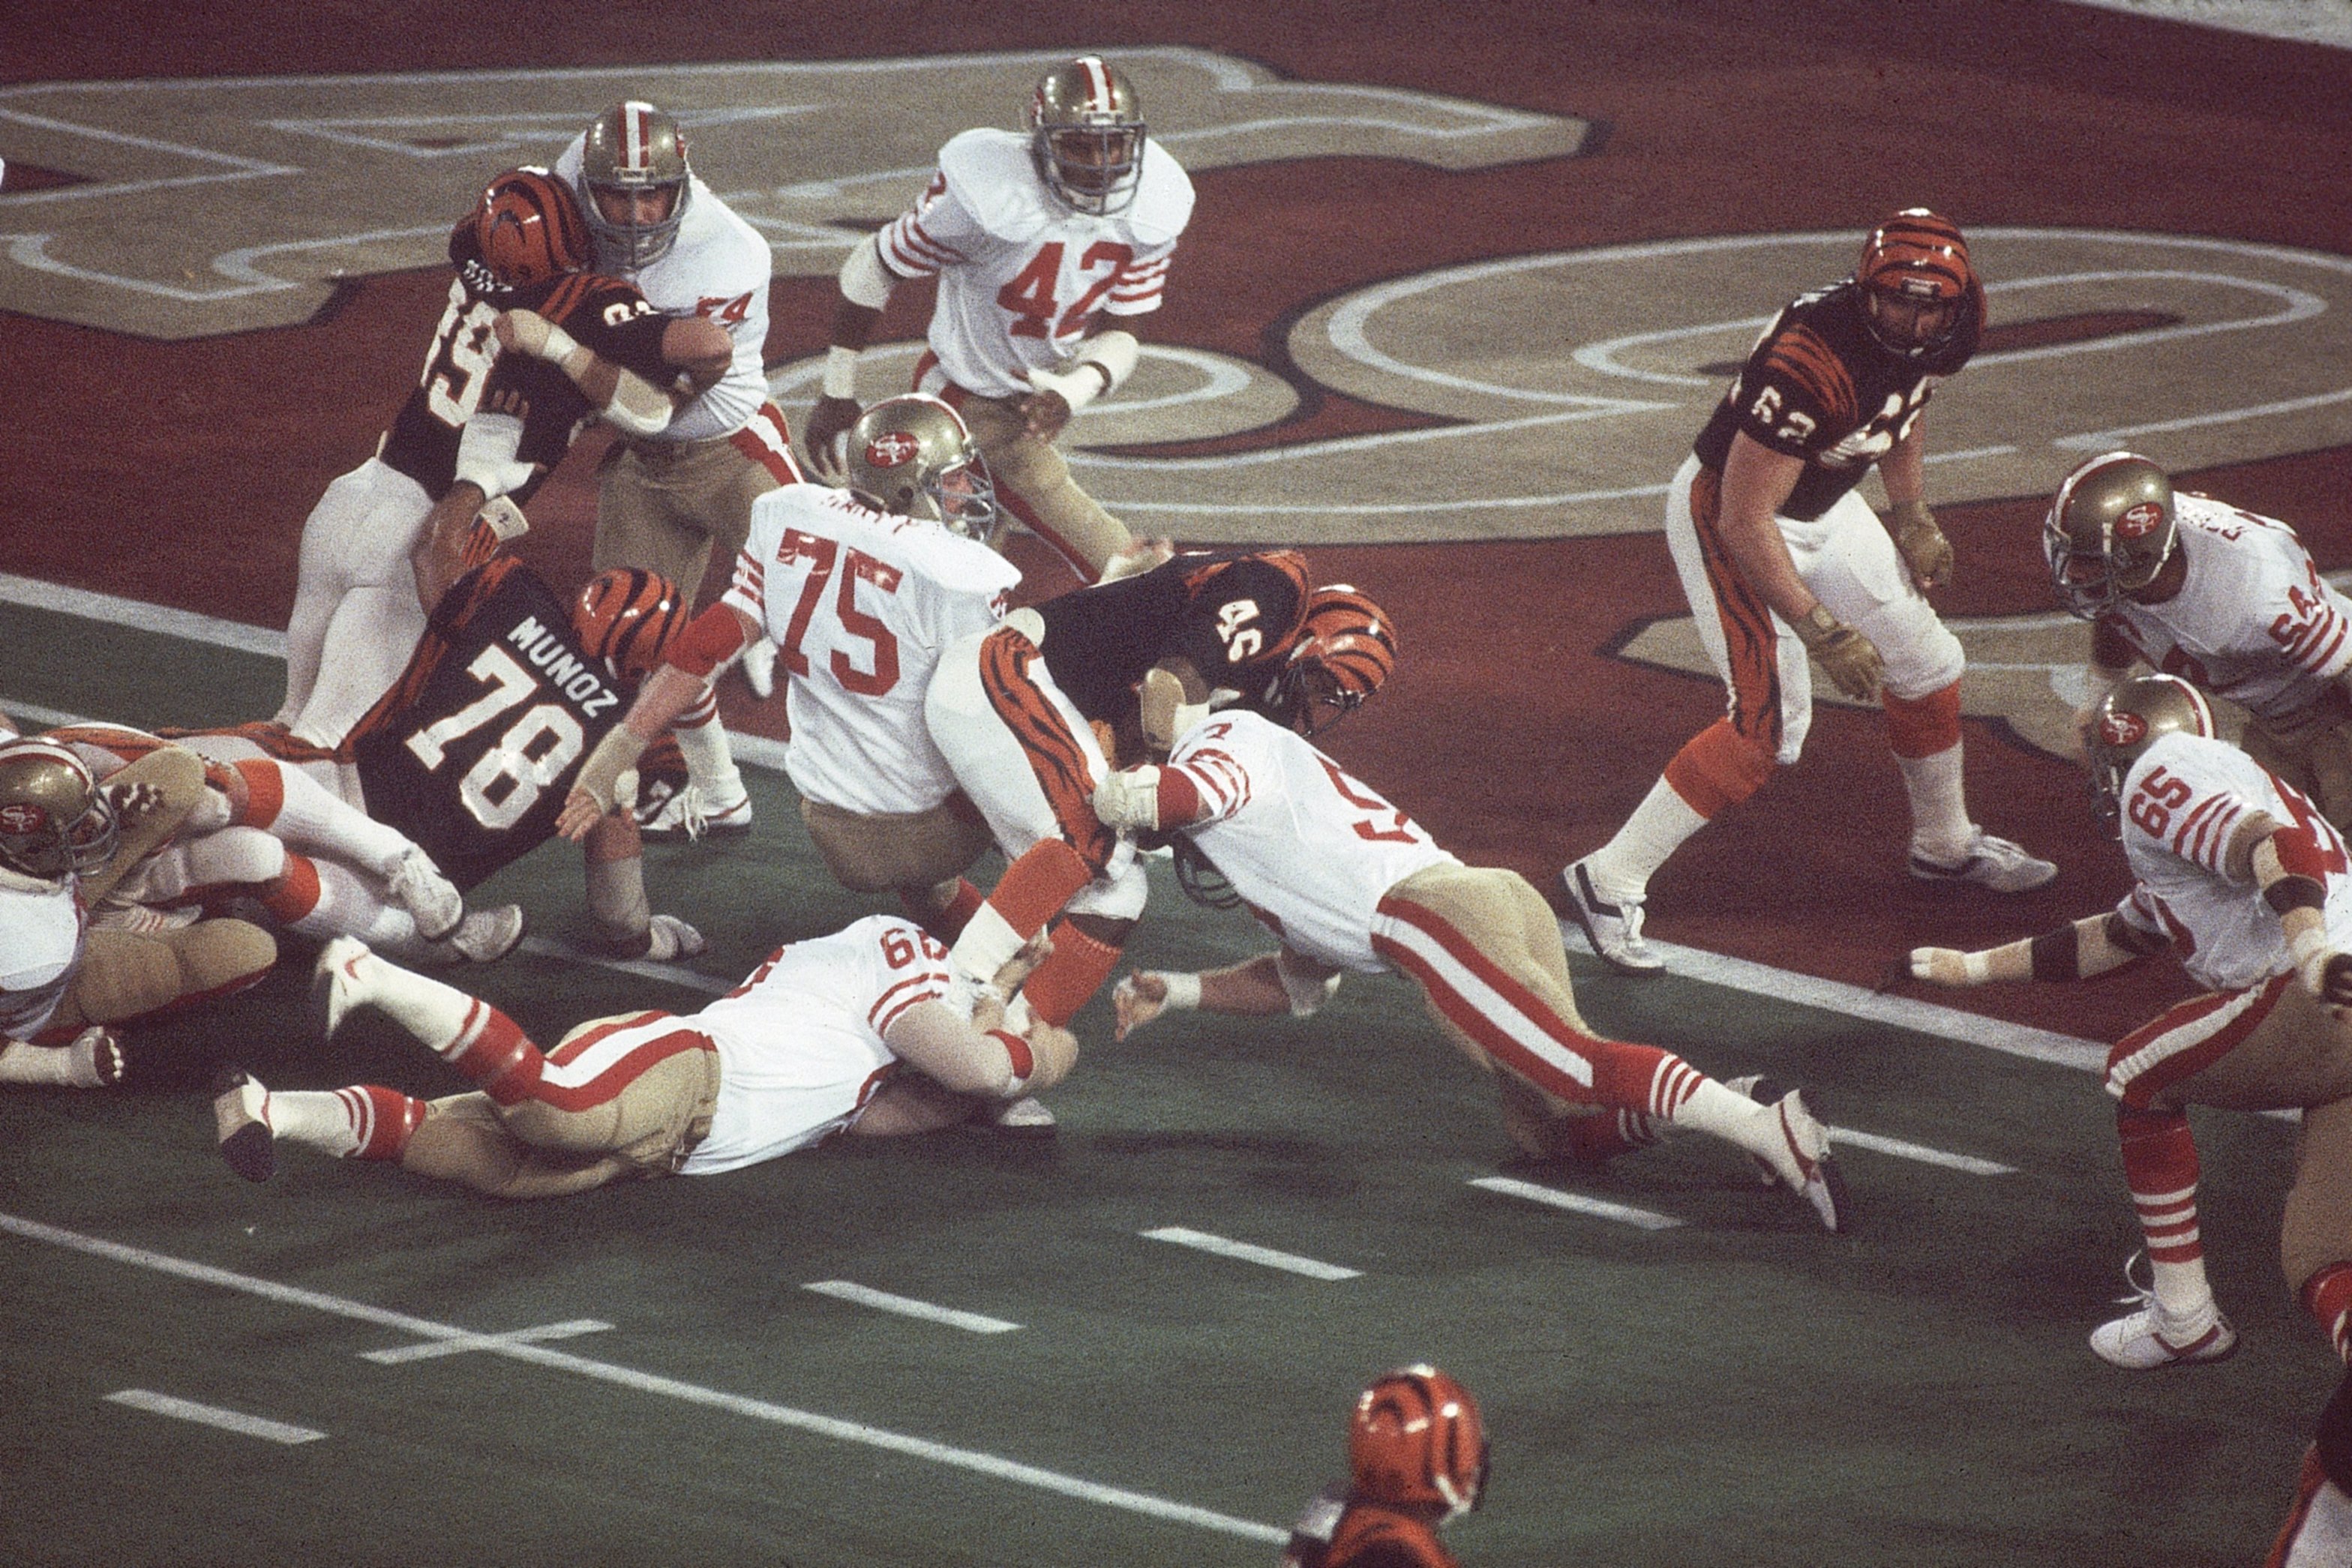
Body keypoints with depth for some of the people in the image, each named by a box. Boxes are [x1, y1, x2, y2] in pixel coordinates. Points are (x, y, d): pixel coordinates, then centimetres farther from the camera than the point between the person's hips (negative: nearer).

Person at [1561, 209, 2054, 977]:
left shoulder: (1935, 338, -12)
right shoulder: (1812, 360, -38)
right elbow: (1745, 521, -34)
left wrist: (1912, 515, 8)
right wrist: (1823, 633, -32)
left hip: (1823, 506, 8)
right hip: (1725, 514, -8)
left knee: (1925, 663, 15)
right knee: (1769, 725, -16)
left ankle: (1946, 844, 39)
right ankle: (1608, 884, -10)